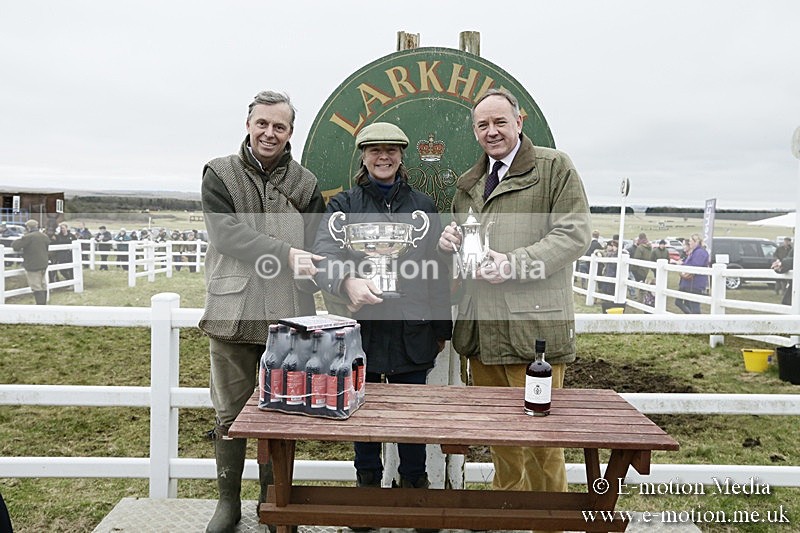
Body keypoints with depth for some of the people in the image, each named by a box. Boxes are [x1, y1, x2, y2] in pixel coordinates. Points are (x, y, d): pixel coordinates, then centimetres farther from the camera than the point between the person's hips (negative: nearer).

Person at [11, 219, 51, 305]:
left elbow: (15, 245, -16)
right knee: (43, 286, 15)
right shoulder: (45, 237, 6)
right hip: (43, 265, 7)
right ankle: (43, 303, 24)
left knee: (37, 288, -4)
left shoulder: (28, 237, -17)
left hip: (33, 266, -7)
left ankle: (40, 304, -6)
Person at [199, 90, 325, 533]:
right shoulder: (219, 174, 4)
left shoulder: (305, 184, 9)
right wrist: (285, 255, -20)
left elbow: (317, 247, 7)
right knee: (229, 412, 9)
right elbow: (226, 232, -10)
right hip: (233, 313, -1)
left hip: (288, 317, 1)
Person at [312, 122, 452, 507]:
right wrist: (348, 281, -35)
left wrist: (442, 328, 9)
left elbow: (438, 270, 10)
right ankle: (367, 487, 32)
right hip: (361, 328, 0)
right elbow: (324, 254, -13)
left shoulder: (423, 206, 9)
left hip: (412, 331, 1)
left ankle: (415, 488, 28)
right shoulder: (344, 205, 4)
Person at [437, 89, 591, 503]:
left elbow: (574, 234, -8)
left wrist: (514, 264, -18)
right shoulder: (468, 183, 20)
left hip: (533, 323, -6)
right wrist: (450, 241, 6)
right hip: (481, 327, 6)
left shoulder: (555, 167, 1)